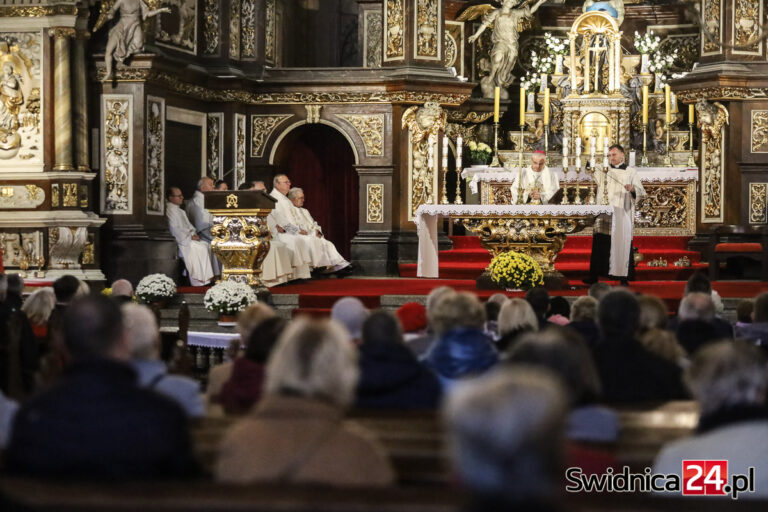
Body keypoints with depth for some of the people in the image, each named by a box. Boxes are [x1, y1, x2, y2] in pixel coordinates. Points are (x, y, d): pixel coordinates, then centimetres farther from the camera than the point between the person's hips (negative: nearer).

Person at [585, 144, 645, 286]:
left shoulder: (630, 172, 8)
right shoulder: (604, 171, 16)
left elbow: (641, 192, 2)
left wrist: (633, 188, -18)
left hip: (622, 214, -2)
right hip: (604, 214, 2)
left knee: (622, 245, -5)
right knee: (600, 244, -1)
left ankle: (624, 277, -1)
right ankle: (594, 276, 2)